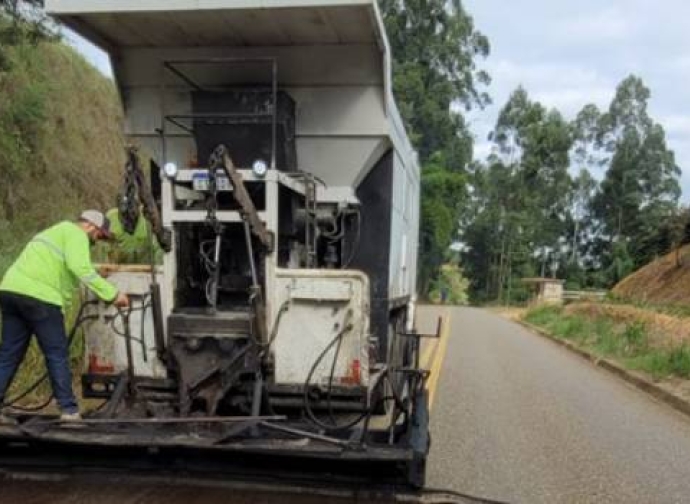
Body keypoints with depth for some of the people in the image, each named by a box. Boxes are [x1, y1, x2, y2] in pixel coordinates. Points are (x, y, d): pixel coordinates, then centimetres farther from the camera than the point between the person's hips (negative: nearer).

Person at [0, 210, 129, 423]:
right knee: (57, 354, 0)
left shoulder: (58, 231, 31)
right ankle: (69, 410, 4)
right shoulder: (76, 234, 1)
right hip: (39, 296, -9)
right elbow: (80, 268, -16)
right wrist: (112, 294, -17)